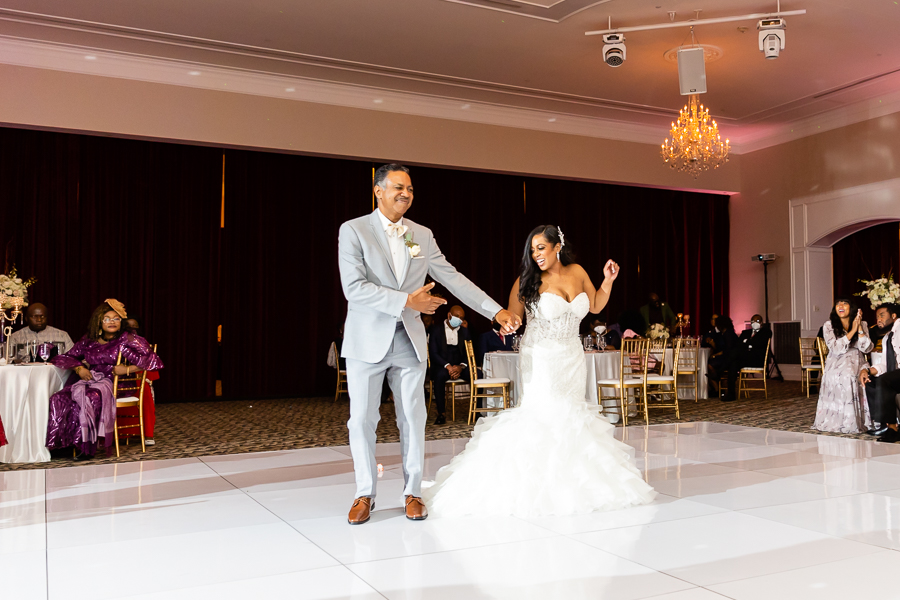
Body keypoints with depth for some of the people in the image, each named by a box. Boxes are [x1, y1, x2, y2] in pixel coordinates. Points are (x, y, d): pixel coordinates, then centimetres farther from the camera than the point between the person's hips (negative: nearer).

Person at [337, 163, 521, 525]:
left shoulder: (422, 235, 8)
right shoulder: (353, 230, -5)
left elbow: (453, 278, 6)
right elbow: (354, 288, -15)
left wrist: (496, 311, -1)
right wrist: (407, 301, -20)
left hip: (409, 341, 3)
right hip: (367, 341, -3)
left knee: (413, 420, 7)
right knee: (362, 420, 3)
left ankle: (413, 492, 21)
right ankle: (365, 495, 19)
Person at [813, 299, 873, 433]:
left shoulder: (863, 324, 9)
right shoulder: (829, 325, 2)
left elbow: (866, 348, -2)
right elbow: (836, 348, -10)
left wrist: (860, 328, -9)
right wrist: (852, 331, -13)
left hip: (857, 363, 2)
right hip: (837, 364, -2)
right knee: (846, 377, -33)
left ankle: (861, 421, -19)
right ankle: (844, 422, -26)